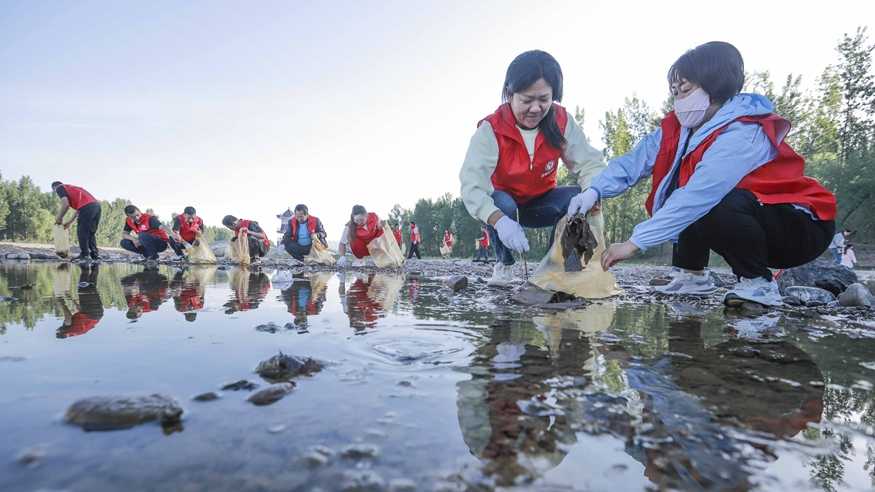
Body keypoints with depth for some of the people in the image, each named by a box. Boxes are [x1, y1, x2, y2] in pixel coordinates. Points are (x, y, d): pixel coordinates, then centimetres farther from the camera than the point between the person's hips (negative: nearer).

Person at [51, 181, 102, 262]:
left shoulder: (60, 188, 13)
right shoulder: (71, 188, 36)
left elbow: (65, 204, -3)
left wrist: (59, 218, 10)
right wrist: (69, 222, 39)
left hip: (87, 207, -8)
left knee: (82, 233, 2)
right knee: (91, 233, 16)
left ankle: (84, 256, 3)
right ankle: (95, 255, 15)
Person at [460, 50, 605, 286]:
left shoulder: (562, 122, -15)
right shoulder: (491, 130, -25)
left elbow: (590, 163, -20)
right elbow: (472, 183, -38)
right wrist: (498, 220, -56)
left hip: (541, 204, 3)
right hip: (505, 204, -2)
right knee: (501, 204, -36)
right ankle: (504, 265, -7)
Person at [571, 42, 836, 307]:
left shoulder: (743, 134, -26)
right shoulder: (680, 127, -4)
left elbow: (700, 198, -36)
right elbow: (634, 161, -10)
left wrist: (634, 242, -38)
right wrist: (594, 191, -27)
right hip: (743, 219, 8)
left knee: (698, 205, -32)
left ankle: (758, 283, -12)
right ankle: (692, 274, 4)